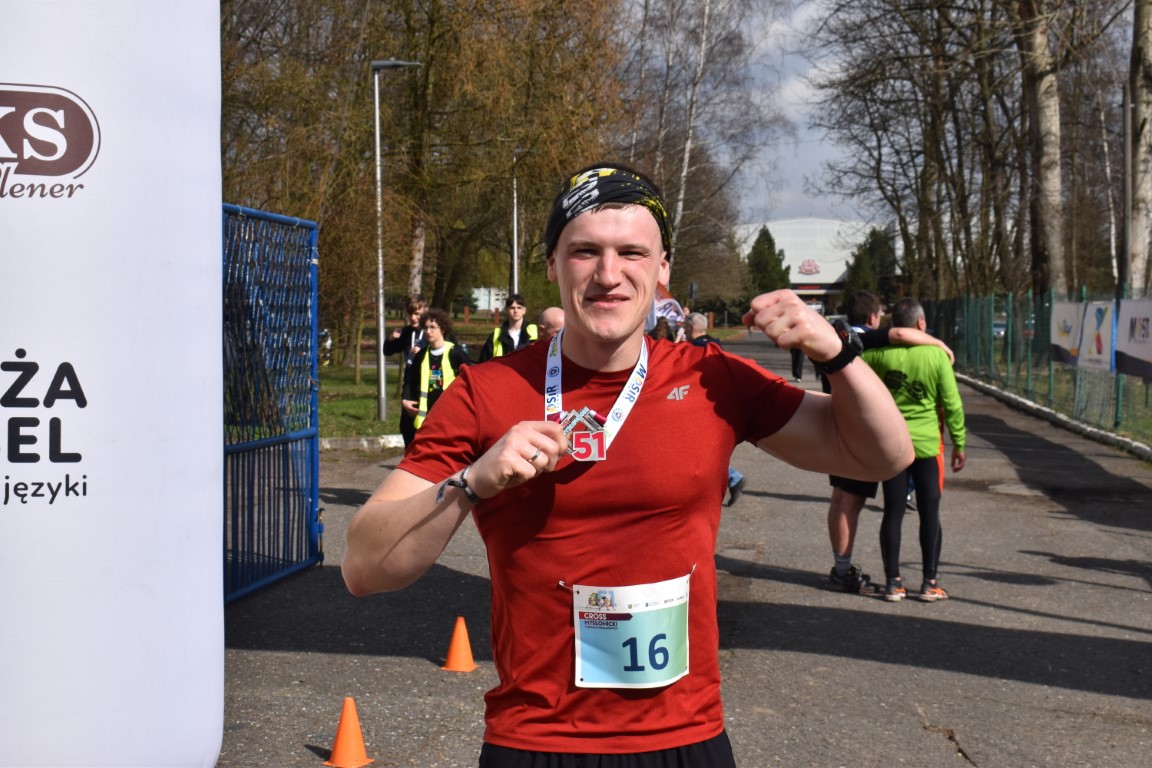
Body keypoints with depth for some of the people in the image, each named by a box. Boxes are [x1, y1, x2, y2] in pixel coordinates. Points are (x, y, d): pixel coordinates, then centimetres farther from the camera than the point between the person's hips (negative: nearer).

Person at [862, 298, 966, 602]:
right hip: (927, 444, -1)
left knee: (893, 512, 6)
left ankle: (893, 582, 7)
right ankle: (929, 583, 8)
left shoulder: (881, 353, -7)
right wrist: (959, 443, 3)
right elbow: (952, 404, -6)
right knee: (929, 513, 7)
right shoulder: (937, 355, -10)